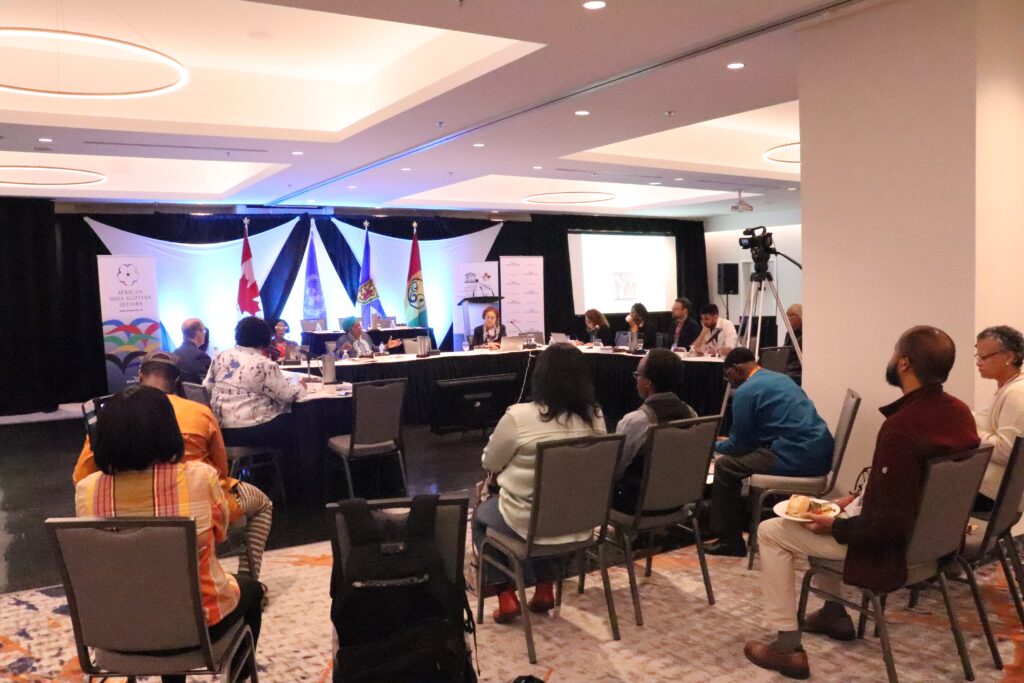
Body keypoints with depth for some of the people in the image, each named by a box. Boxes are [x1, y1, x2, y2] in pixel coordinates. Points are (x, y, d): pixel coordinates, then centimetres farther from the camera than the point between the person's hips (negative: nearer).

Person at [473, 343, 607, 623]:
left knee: (481, 514, 27)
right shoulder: (595, 416, -7)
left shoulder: (519, 416, -22)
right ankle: (545, 589, 31)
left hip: (529, 522, -4)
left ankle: (506, 596, 21)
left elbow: (490, 463, -6)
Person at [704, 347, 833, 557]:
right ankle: (747, 521, 34)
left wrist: (715, 445, 19)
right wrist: (727, 441, 37)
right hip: (821, 455, 10)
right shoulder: (780, 378, 21)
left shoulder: (746, 391, -6)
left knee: (725, 466, 2)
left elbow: (740, 445, 0)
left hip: (798, 458, -10)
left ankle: (730, 541, 9)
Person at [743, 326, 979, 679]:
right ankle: (834, 613, 36)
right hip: (932, 533, 9)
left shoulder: (901, 428, -32)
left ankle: (788, 648, 6)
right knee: (828, 512, 28)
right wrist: (857, 500, 7)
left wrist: (836, 526, -16)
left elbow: (890, 522, -30)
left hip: (893, 547, -9)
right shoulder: (960, 411, -3)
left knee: (770, 532, 1)